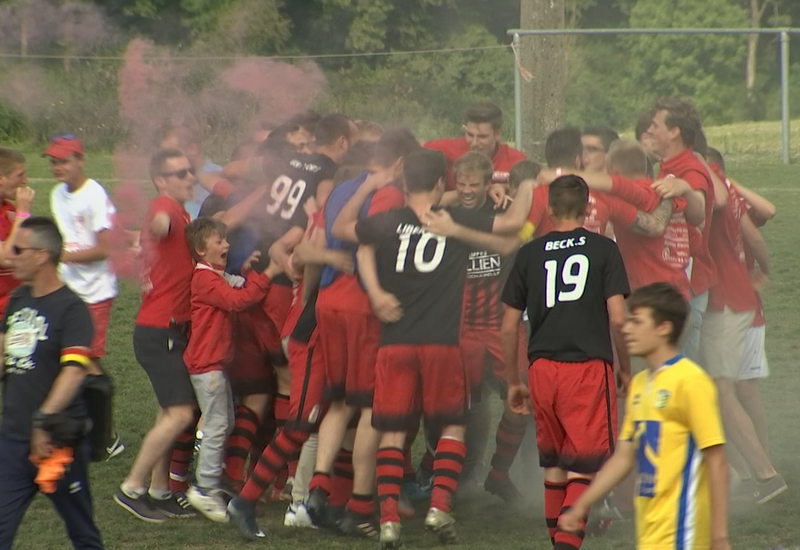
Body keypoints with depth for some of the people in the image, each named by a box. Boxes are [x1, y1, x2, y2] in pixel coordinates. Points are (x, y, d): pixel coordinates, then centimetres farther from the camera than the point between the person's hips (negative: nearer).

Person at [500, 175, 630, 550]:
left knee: (553, 466, 19)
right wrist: (626, 369, 9)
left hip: (542, 368, 3)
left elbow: (509, 327, 10)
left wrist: (513, 382, 20)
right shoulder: (603, 249, 2)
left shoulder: (529, 254, 9)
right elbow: (617, 319, -5)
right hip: (589, 366, -3)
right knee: (584, 468, -2)